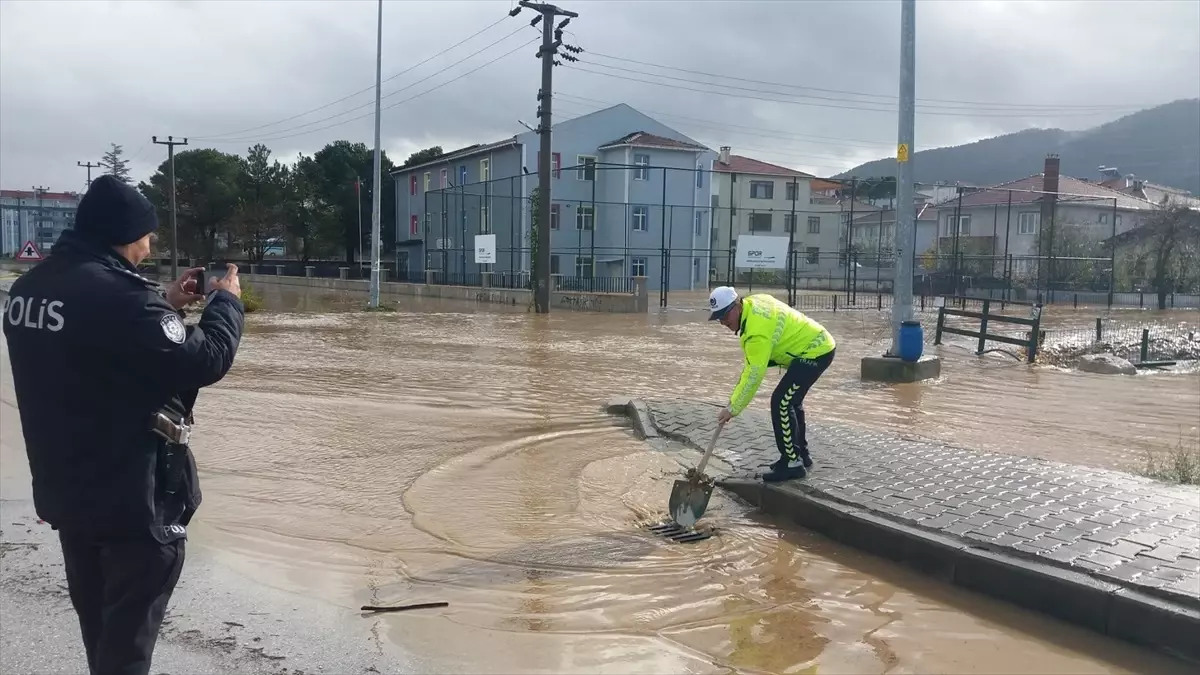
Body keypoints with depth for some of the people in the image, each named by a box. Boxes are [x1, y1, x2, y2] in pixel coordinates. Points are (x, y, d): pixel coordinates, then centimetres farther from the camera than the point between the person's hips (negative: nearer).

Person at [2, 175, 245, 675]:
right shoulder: (120, 294, -25)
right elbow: (204, 361, -22)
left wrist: (165, 305, 13)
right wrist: (226, 302, -5)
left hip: (65, 489, 9)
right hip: (134, 494, -8)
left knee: (96, 623, 24)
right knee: (128, 632, 6)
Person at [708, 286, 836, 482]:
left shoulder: (757, 330, -28)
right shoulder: (751, 302, 1)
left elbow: (754, 376, -27)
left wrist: (733, 409, -21)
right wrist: (747, 366, 13)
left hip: (815, 352, -11)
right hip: (818, 345, 11)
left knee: (781, 403, -14)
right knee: (792, 402, 20)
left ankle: (792, 463, -6)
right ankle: (801, 455, 32)